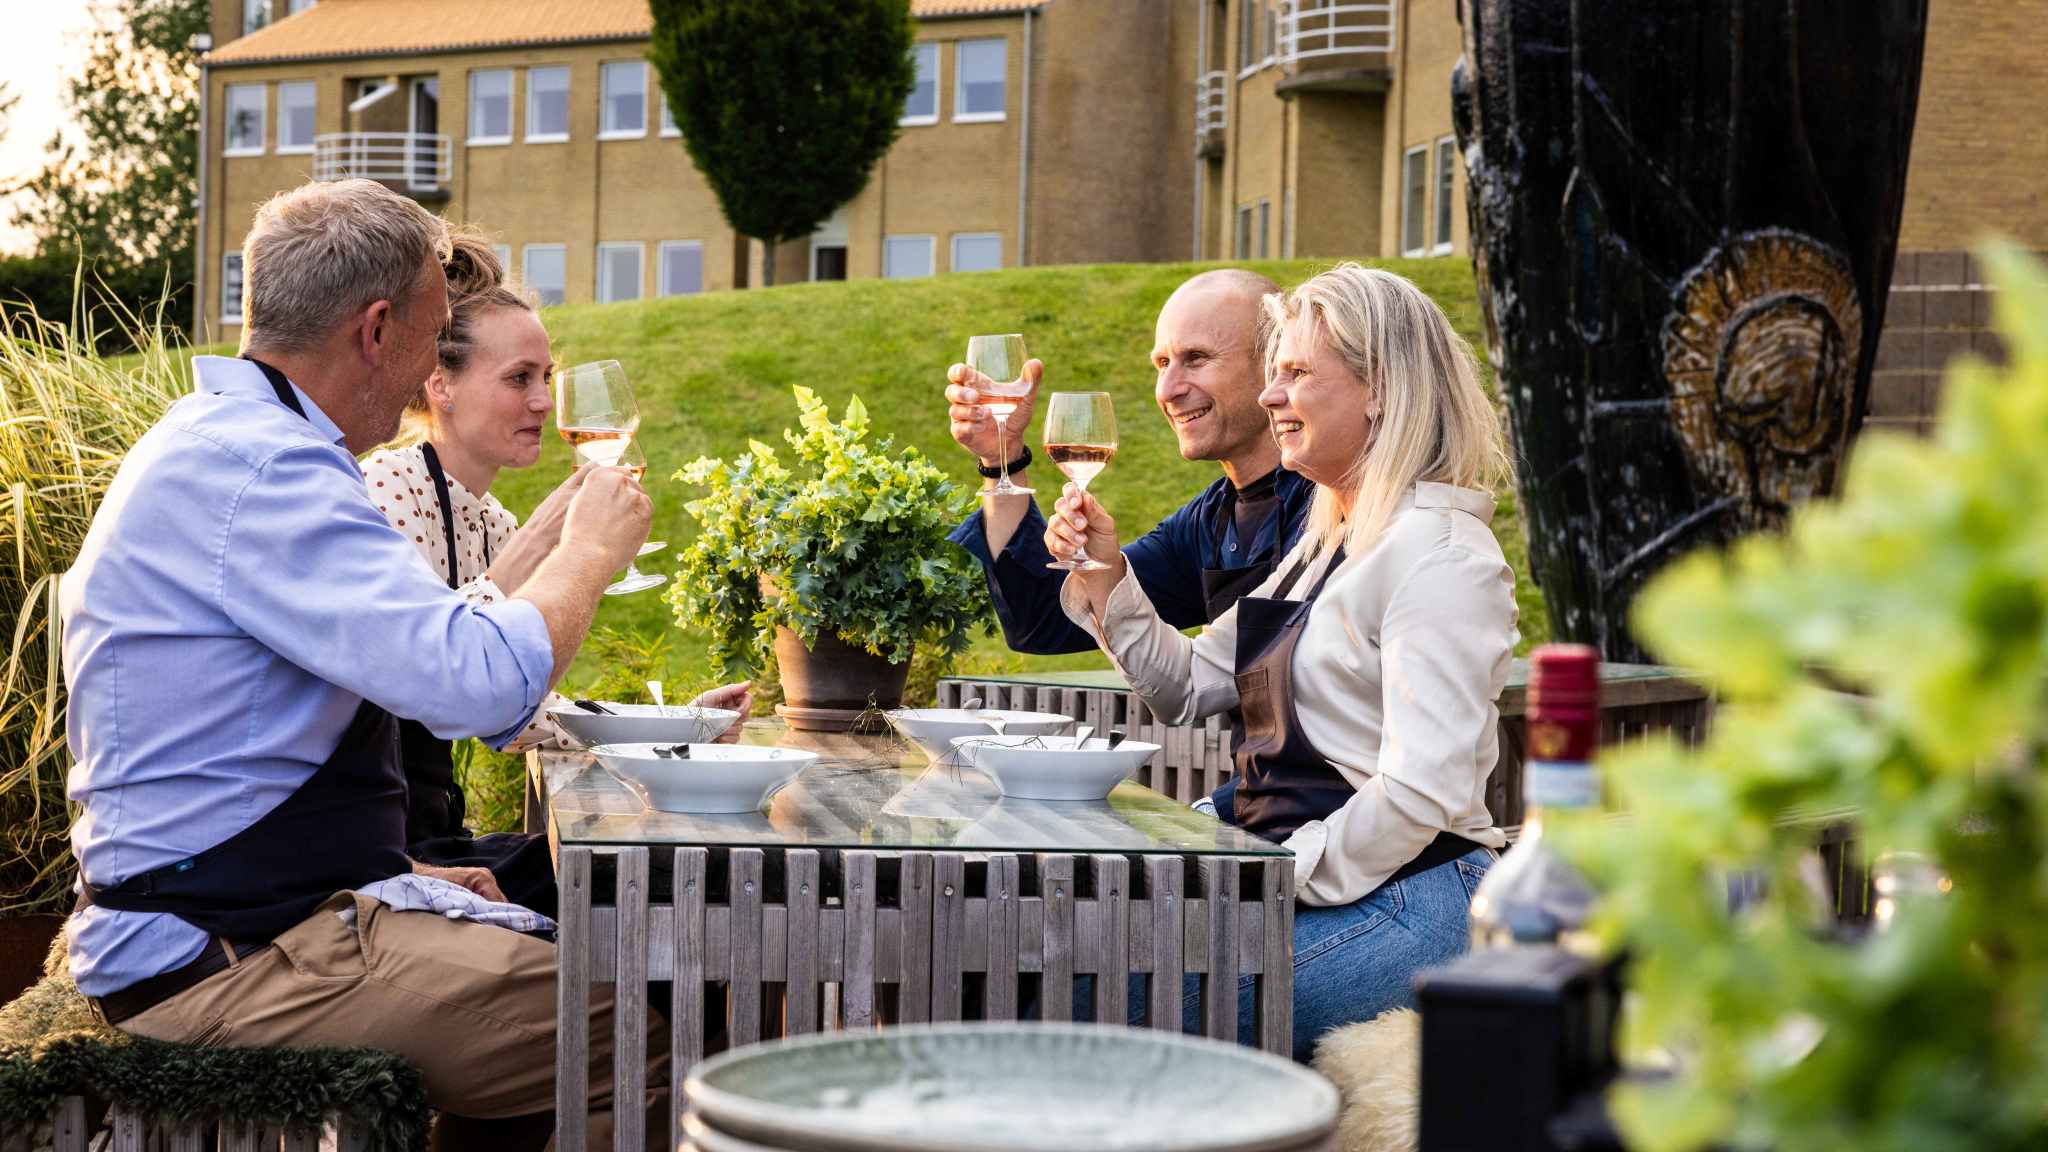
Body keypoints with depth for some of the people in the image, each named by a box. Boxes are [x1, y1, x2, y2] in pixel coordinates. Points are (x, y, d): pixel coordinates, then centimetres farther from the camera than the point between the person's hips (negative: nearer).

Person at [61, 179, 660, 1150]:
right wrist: (590, 554, -8)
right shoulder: (258, 469, -19)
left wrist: (397, 872, 18)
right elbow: (484, 683, -26)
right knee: (643, 1037, -18)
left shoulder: (214, 442, 17)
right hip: (220, 961, -11)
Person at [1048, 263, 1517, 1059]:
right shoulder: (1329, 545, 19)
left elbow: (1421, 793, -21)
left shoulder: (1438, 555, -13)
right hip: (1298, 887, 9)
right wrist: (1107, 580, 7)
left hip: (1401, 900, -9)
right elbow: (1190, 685, 21)